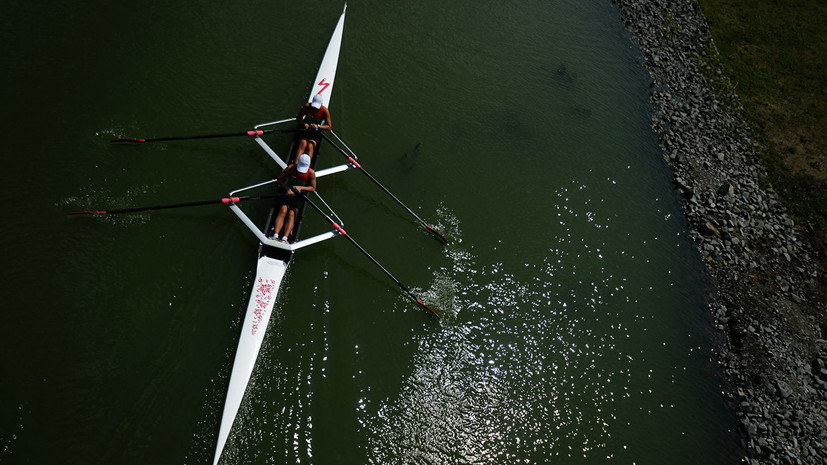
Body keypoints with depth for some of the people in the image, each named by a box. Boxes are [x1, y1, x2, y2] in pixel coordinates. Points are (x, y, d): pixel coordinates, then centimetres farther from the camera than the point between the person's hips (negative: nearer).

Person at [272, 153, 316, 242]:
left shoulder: (311, 173, -11)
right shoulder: (291, 168, -11)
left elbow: (313, 188, -3)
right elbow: (279, 179, -1)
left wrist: (301, 187, -20)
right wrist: (287, 189, -17)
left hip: (299, 196, 0)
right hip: (287, 192, 1)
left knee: (291, 213, -22)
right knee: (283, 210, -23)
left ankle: (284, 239, -34)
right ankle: (275, 235, -33)